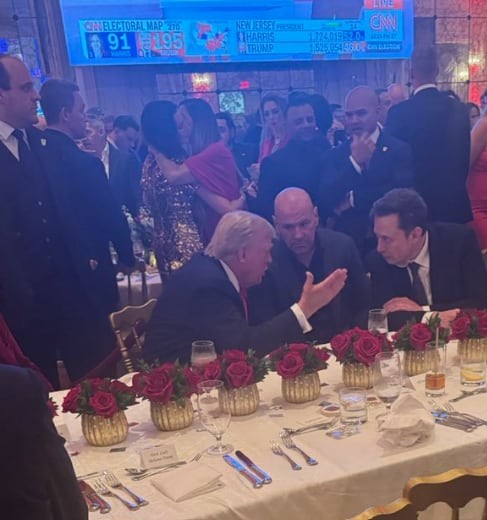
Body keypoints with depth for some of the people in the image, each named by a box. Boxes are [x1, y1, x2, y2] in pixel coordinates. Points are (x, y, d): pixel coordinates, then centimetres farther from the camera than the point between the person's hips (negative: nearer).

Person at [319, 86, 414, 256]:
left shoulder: (399, 150, -2)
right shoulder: (335, 155, 2)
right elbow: (325, 202, -9)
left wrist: (352, 199, -11)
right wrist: (354, 161, -16)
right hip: (346, 243, 1)